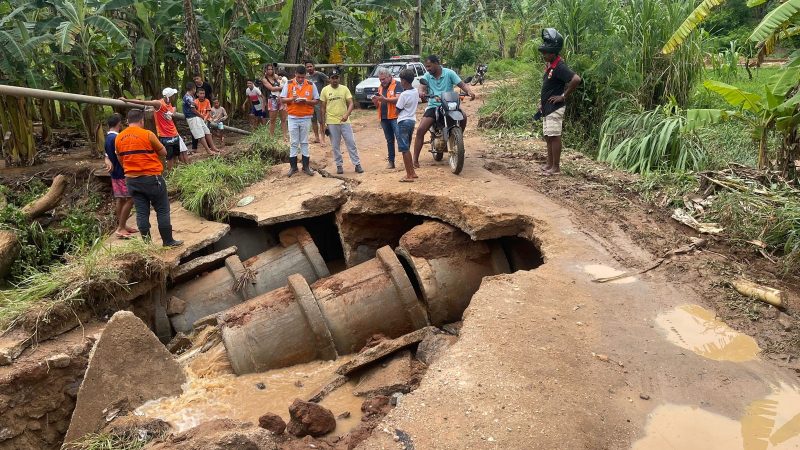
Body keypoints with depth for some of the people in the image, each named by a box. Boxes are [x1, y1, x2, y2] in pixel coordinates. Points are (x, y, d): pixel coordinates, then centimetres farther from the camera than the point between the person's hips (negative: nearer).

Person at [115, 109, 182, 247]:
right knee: (162, 210, 5)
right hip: (152, 178, -5)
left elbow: (120, 159, 15)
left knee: (141, 212, 9)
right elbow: (164, 152, -1)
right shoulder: (147, 134, -11)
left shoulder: (118, 138, 5)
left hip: (131, 180, 5)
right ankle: (168, 241, 8)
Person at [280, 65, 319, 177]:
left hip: (306, 118, 0)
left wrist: (306, 101, -14)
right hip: (293, 117, 0)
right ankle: (293, 167, 10)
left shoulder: (311, 85, 1)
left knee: (304, 142, 6)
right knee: (293, 143, 3)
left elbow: (316, 100, 4)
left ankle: (306, 166, 12)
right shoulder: (288, 84, 1)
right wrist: (292, 99, -16)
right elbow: (282, 99, 3)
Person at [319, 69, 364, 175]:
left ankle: (357, 164, 9)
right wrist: (323, 123, -1)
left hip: (345, 121, 0)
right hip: (332, 123, 0)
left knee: (351, 143, 2)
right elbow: (322, 108, 3)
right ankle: (339, 165, 17)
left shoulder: (344, 89, 1)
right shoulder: (325, 90, 0)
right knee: (335, 146, 6)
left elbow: (351, 103, -5)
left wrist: (347, 114, -25)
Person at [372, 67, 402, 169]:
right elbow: (378, 105, 20)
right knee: (389, 140, 11)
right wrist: (375, 101, -3)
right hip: (384, 118, 7)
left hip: (395, 116, -7)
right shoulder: (380, 87, 17)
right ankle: (391, 161, 16)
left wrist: (385, 99, -25)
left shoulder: (396, 85, -3)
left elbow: (398, 99, -17)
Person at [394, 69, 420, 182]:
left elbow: (398, 110, -11)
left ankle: (409, 175, -4)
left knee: (405, 149, -4)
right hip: (412, 120, 8)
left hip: (403, 122, -8)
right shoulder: (416, 92, 6)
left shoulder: (404, 94, -17)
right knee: (407, 148, 18)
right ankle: (412, 172, 22)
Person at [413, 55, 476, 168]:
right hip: (433, 106, 1)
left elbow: (462, 84, -7)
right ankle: (415, 160, -10)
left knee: (463, 116, -30)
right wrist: (421, 93, -38)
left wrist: (469, 91, -29)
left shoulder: (449, 73, -1)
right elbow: (421, 87, -12)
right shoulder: (427, 76, 4)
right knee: (420, 130, -16)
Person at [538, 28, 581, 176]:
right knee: (548, 136, 13)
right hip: (547, 107, 10)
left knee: (554, 137, -6)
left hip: (555, 108, -10)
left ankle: (556, 167, 0)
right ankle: (549, 164, 22)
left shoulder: (559, 67, -18)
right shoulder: (549, 65, 11)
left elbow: (576, 79, -29)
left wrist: (564, 96, -21)